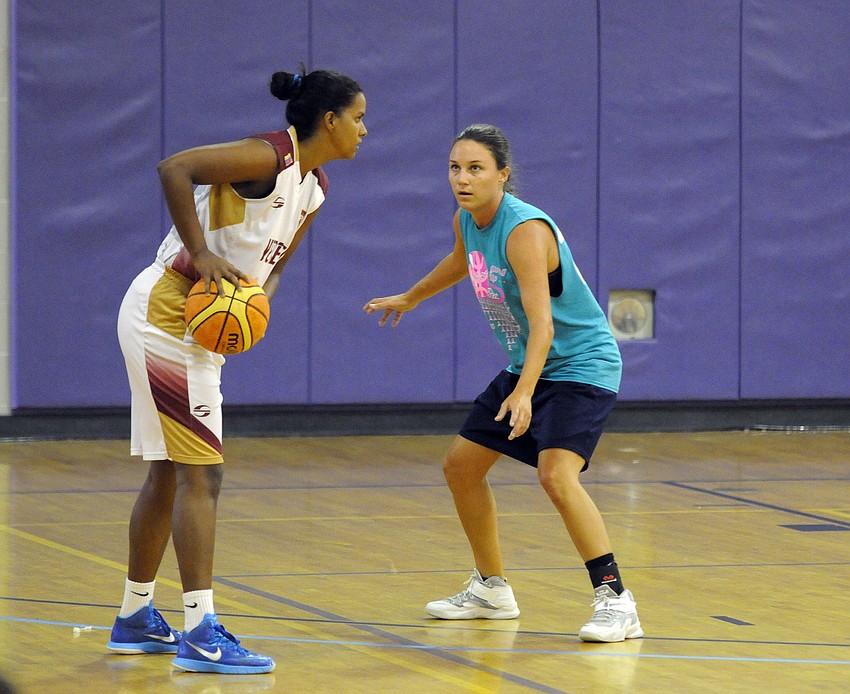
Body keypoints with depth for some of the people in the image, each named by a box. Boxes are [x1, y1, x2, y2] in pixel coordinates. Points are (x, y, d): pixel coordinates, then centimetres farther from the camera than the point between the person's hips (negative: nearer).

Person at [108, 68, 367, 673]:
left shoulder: (313, 190, 11)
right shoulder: (271, 156, -17)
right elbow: (174, 168, -27)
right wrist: (201, 254, -27)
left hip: (199, 327, 10)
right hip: (166, 314, -10)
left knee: (170, 474, 17)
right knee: (202, 474, -12)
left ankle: (136, 619, 28)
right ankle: (200, 634, -14)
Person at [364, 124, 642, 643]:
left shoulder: (525, 230, -27)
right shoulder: (468, 221, -2)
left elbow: (542, 324, -36)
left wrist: (524, 393, -49)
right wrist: (410, 298, 39)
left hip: (581, 365, -9)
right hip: (527, 364, 9)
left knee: (556, 473, -29)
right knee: (461, 466, 13)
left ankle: (615, 600, -25)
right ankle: (492, 590, 29)